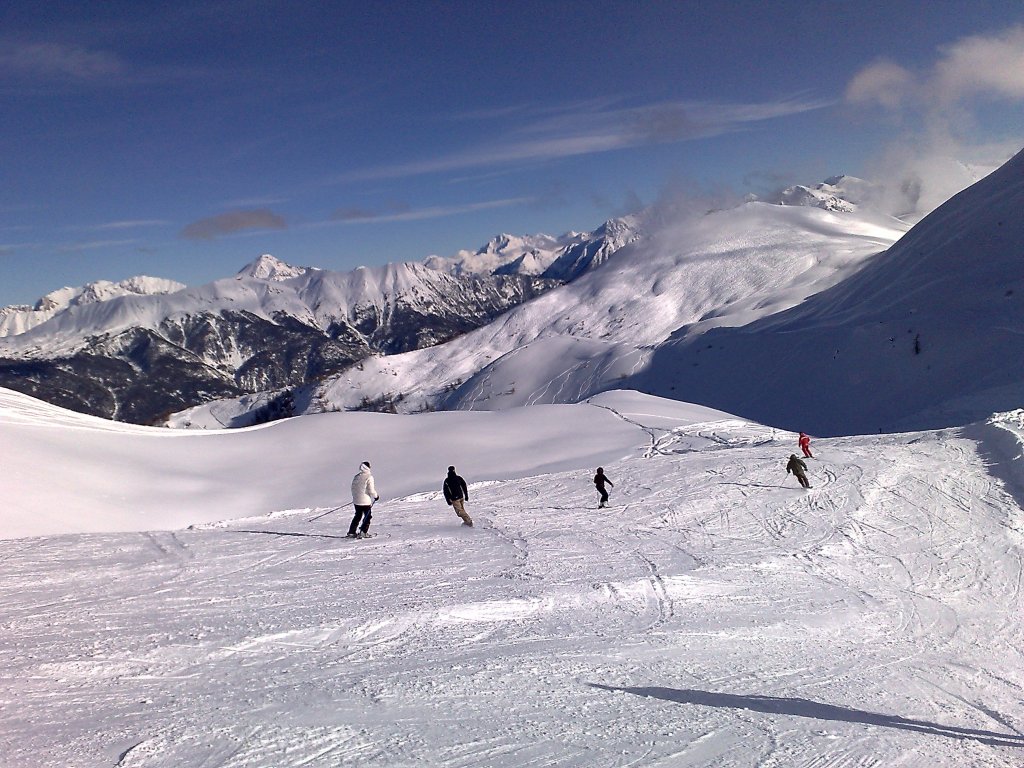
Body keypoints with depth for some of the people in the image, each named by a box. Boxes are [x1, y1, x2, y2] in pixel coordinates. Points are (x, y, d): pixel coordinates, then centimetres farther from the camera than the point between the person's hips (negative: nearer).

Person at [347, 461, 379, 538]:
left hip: (356, 500, 6)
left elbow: (353, 488, 12)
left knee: (357, 516, 17)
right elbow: (371, 490, -16)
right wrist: (375, 496, 2)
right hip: (365, 501, -6)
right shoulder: (369, 477, -14)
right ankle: (363, 532, 1)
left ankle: (351, 532, 16)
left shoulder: (356, 476, 5)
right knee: (367, 516, 8)